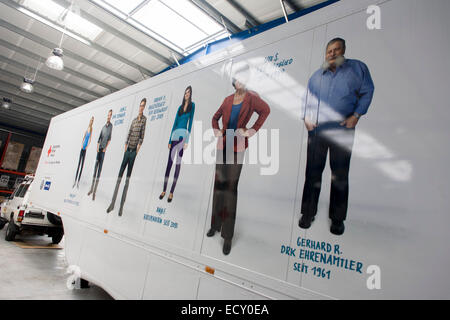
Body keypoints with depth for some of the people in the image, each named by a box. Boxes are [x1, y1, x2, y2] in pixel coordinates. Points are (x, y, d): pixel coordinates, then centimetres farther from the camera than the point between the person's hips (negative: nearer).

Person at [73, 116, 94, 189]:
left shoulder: (91, 130, 0)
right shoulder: (86, 131, 12)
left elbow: (90, 139, -9)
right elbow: (83, 138, 10)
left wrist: (87, 146, -19)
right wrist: (82, 144, -6)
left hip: (85, 149, -4)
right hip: (82, 149, 4)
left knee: (82, 165, -2)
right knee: (79, 164, 4)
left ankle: (78, 181, 2)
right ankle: (75, 180, 8)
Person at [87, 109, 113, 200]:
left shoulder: (111, 126, 1)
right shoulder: (103, 127, 15)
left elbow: (109, 139, -5)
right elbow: (99, 139, 14)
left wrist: (105, 148, -12)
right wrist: (97, 147, 1)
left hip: (104, 149, -5)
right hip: (99, 149, 5)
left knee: (100, 167, -5)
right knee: (96, 164, 5)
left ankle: (94, 191, -3)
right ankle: (91, 188, 13)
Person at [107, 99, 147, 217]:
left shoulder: (144, 119, 0)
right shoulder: (134, 120, 16)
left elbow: (142, 135, -7)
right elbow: (128, 134, 15)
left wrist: (138, 147, -14)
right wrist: (125, 145, 4)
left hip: (135, 151, -5)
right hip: (128, 150, 5)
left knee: (128, 176, -3)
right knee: (120, 174, 3)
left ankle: (122, 206, 2)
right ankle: (112, 204, 9)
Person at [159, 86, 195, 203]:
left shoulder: (192, 105, 6)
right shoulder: (180, 107, 17)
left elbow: (190, 123, -2)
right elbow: (174, 123, 16)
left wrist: (187, 141, -9)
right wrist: (169, 141, 10)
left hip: (183, 135, -4)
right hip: (174, 135, 4)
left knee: (178, 163, -2)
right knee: (169, 162, 3)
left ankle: (171, 192, 2)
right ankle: (164, 190, 12)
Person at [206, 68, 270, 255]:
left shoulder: (252, 98, -5)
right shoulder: (228, 100, 10)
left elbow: (265, 110, 3)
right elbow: (215, 117, 22)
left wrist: (253, 130, -2)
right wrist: (217, 132, 8)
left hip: (237, 147, -5)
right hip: (223, 145, 5)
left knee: (231, 187, -6)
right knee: (218, 184, 9)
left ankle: (228, 236, 2)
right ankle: (216, 224, 25)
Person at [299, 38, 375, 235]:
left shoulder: (357, 68, 9)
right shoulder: (316, 76, 16)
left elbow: (367, 92, 7)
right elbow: (307, 99, 21)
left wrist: (356, 116, -6)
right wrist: (306, 118, 5)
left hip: (342, 131, -2)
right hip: (316, 130, 2)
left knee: (340, 175, 2)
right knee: (312, 173, 3)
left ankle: (337, 218, 13)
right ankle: (308, 213, 13)